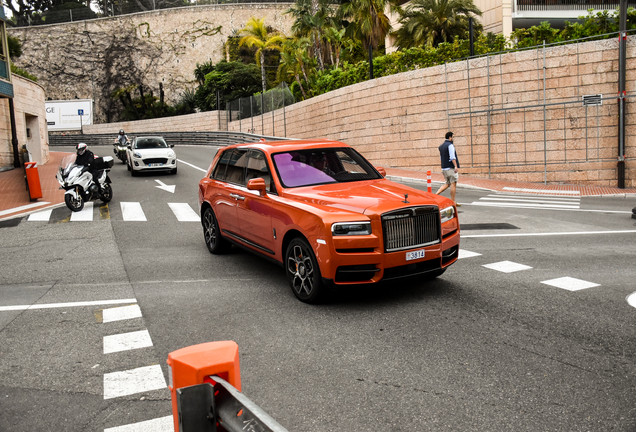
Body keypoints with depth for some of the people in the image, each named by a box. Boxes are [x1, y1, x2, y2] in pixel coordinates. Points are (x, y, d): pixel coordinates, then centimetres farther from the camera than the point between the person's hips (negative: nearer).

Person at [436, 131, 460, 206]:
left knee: (447, 183, 15)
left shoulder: (441, 146, 16)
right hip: (451, 167, -8)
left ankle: (436, 194, -2)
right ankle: (453, 202, -2)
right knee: (453, 183, -3)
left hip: (444, 167, 8)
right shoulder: (450, 145, -10)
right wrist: (456, 166, -22)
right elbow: (452, 157, -19)